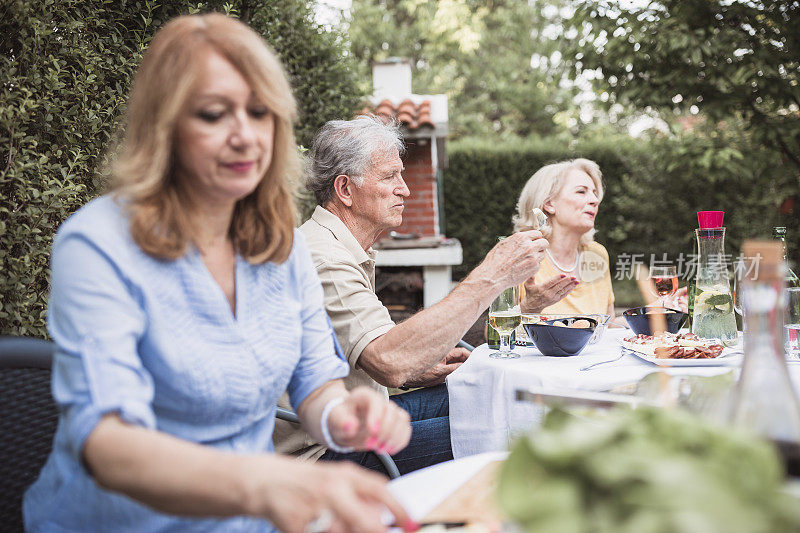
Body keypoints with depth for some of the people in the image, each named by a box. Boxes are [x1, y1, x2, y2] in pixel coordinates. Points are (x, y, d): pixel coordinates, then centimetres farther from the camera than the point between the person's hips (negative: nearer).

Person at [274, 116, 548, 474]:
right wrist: (491, 277, -34)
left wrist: (415, 371, 4)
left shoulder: (347, 253, 14)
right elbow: (389, 361, -38)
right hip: (324, 454, -11)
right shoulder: (322, 257, -23)